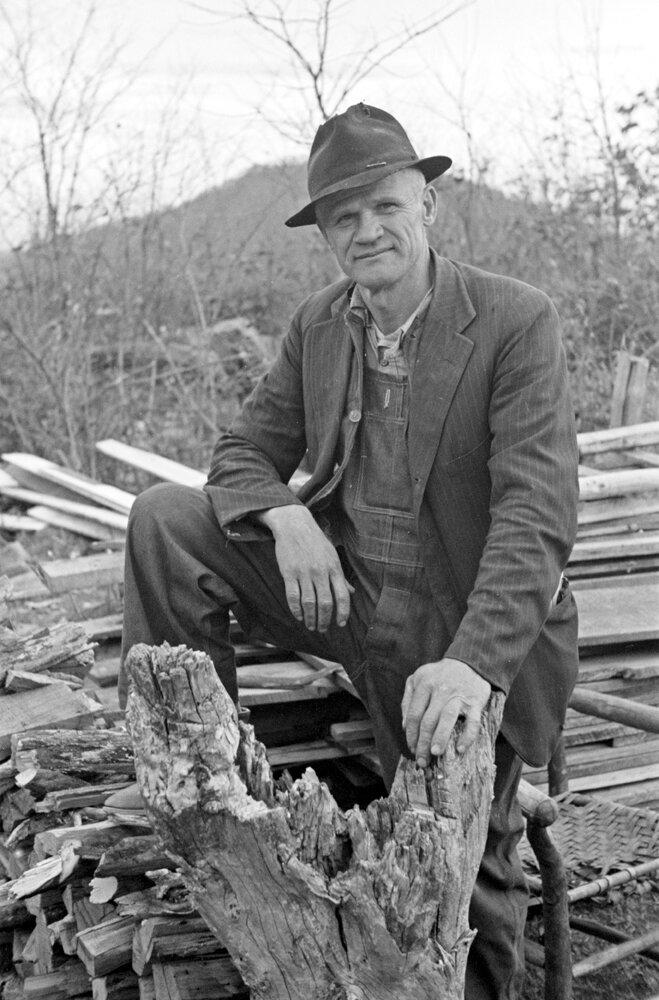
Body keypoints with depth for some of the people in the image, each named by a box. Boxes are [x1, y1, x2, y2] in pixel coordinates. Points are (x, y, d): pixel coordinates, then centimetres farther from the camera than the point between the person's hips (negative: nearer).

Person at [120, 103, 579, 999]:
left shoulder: (516, 321, -16)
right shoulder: (317, 325, 2)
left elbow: (536, 513, -23)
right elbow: (244, 449, 8)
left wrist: (473, 662, -36)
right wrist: (285, 518, -17)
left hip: (468, 631, -4)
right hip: (340, 583, 5)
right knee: (164, 520, -8)